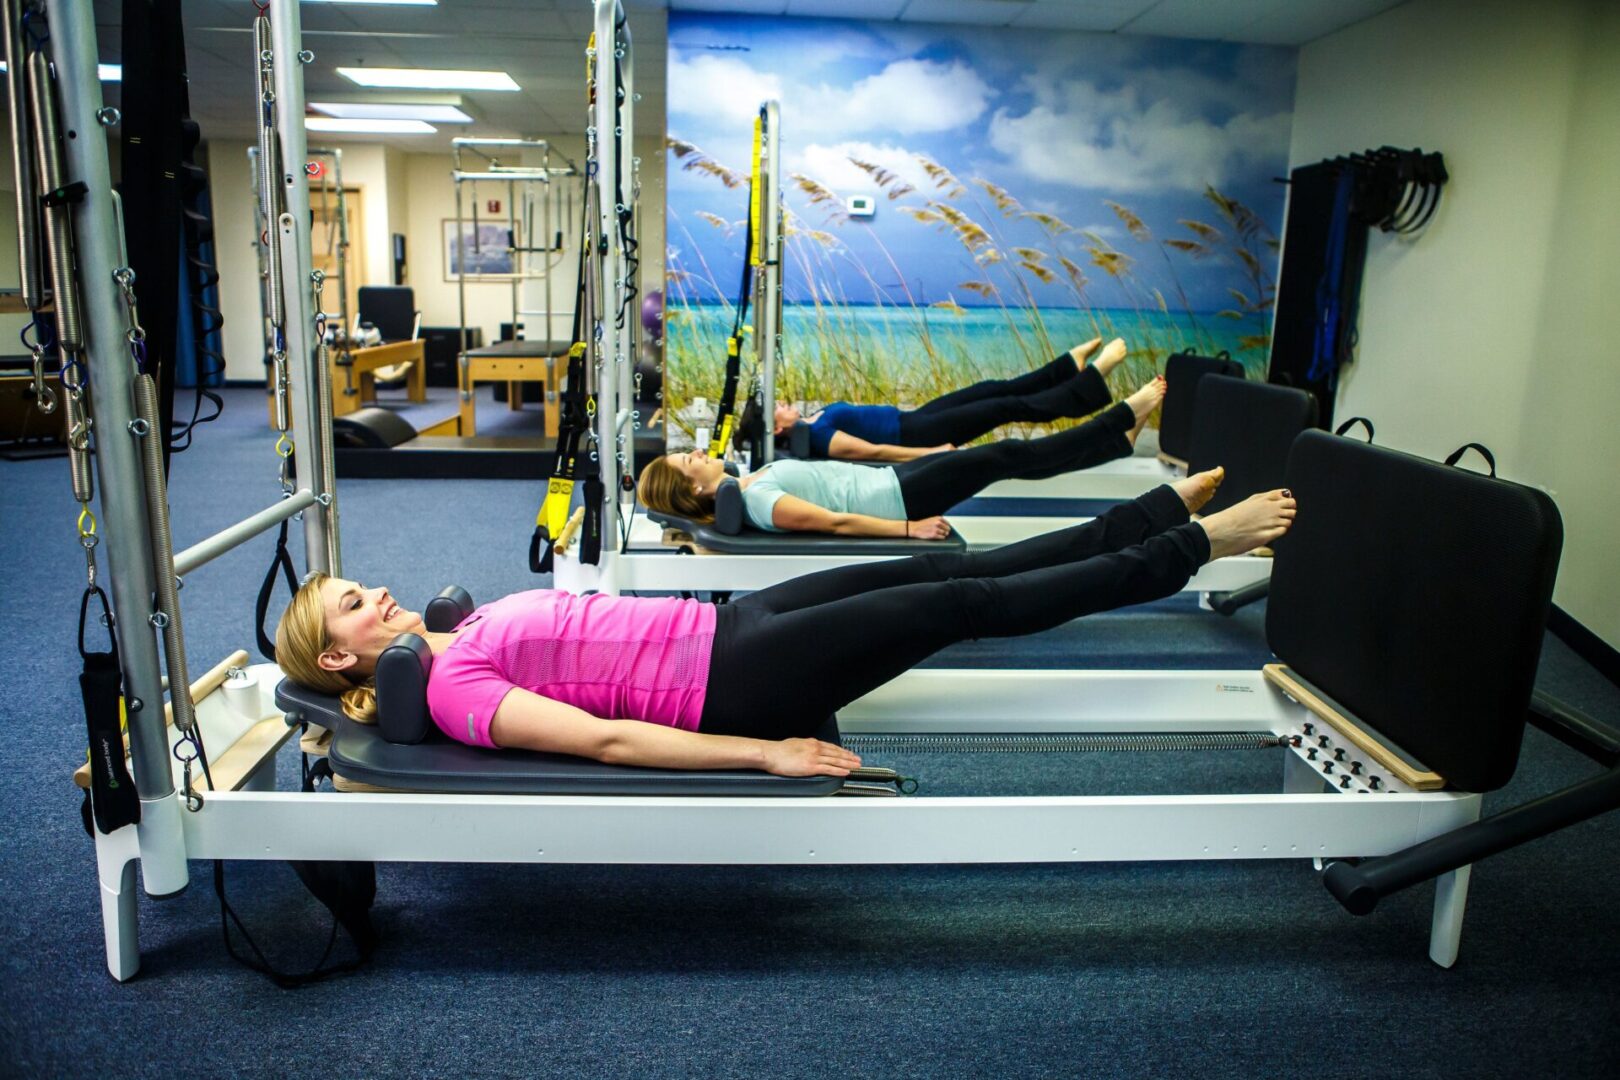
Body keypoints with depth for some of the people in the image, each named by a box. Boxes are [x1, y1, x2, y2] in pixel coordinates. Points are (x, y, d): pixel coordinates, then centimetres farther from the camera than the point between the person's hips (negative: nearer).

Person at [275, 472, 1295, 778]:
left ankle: (1173, 507, 11)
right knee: (965, 603, -9)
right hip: (729, 682, -8)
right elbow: (605, 741, -19)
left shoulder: (468, 633, 16)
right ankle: (1192, 547, 3)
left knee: (947, 572, 2)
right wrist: (767, 755, -23)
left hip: (723, 623, 8)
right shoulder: (452, 689, -11)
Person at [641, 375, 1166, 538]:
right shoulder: (757, 503, -21)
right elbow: (836, 522, -23)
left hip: (882, 476, 9)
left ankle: (1118, 434, 19)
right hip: (894, 497, -9)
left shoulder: (746, 483, 8)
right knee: (1007, 458, -3)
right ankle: (1124, 419, 9)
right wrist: (909, 529, -22)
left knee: (1005, 455, 9)